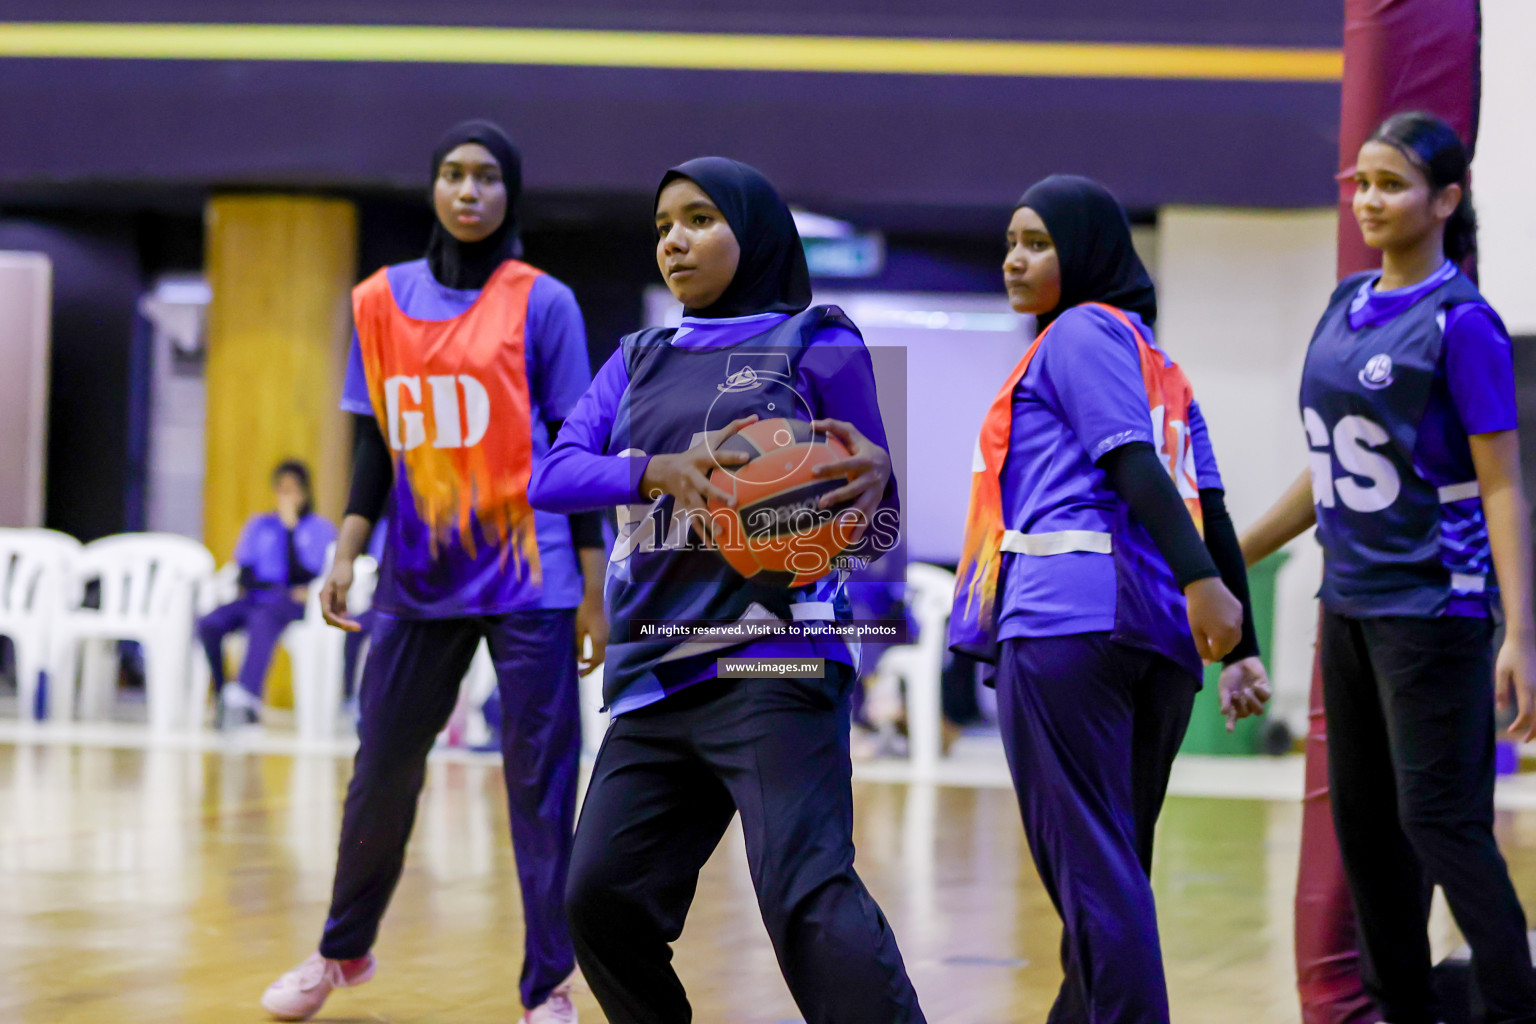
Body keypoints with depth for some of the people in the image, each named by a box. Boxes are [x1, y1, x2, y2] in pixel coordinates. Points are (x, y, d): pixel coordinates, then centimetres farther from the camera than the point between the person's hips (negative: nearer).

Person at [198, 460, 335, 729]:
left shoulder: (320, 528, 8)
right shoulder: (260, 525, 20)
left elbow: (302, 575, -6)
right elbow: (245, 577, 11)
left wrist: (291, 527, -6)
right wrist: (281, 589, -5)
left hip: (293, 606, -4)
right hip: (257, 600, 4)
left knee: (263, 619, -40)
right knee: (208, 624, -28)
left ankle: (246, 698, -54)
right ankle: (223, 697, -26)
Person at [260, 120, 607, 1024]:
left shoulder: (541, 303, -1)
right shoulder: (383, 300, 7)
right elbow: (379, 443, 12)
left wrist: (592, 586, -5)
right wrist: (347, 553, 2)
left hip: (528, 576, -3)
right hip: (420, 576, 3)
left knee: (540, 780, -3)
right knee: (382, 770, 9)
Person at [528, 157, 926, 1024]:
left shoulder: (819, 347, 5)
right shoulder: (639, 363, 18)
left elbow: (875, 536, 5)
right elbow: (552, 477, 2)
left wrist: (873, 475, -19)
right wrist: (658, 471, -17)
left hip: (772, 664, -6)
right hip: (652, 675, 6)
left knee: (805, 896, -21)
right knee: (601, 899, 4)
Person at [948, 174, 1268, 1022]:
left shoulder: (1080, 333, 0)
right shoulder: (1159, 363, 25)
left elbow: (1136, 465, -14)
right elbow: (1210, 510, 19)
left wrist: (1201, 581, -25)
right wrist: (1240, 649, 15)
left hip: (1066, 619, -9)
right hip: (1158, 634, 9)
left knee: (1088, 858, -11)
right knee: (1112, 864, 14)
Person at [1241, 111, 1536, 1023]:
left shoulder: (1462, 323, -12)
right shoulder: (1348, 304, 10)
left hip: (1434, 606, -8)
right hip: (1351, 601, 8)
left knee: (1439, 817, -9)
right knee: (1364, 819, 11)